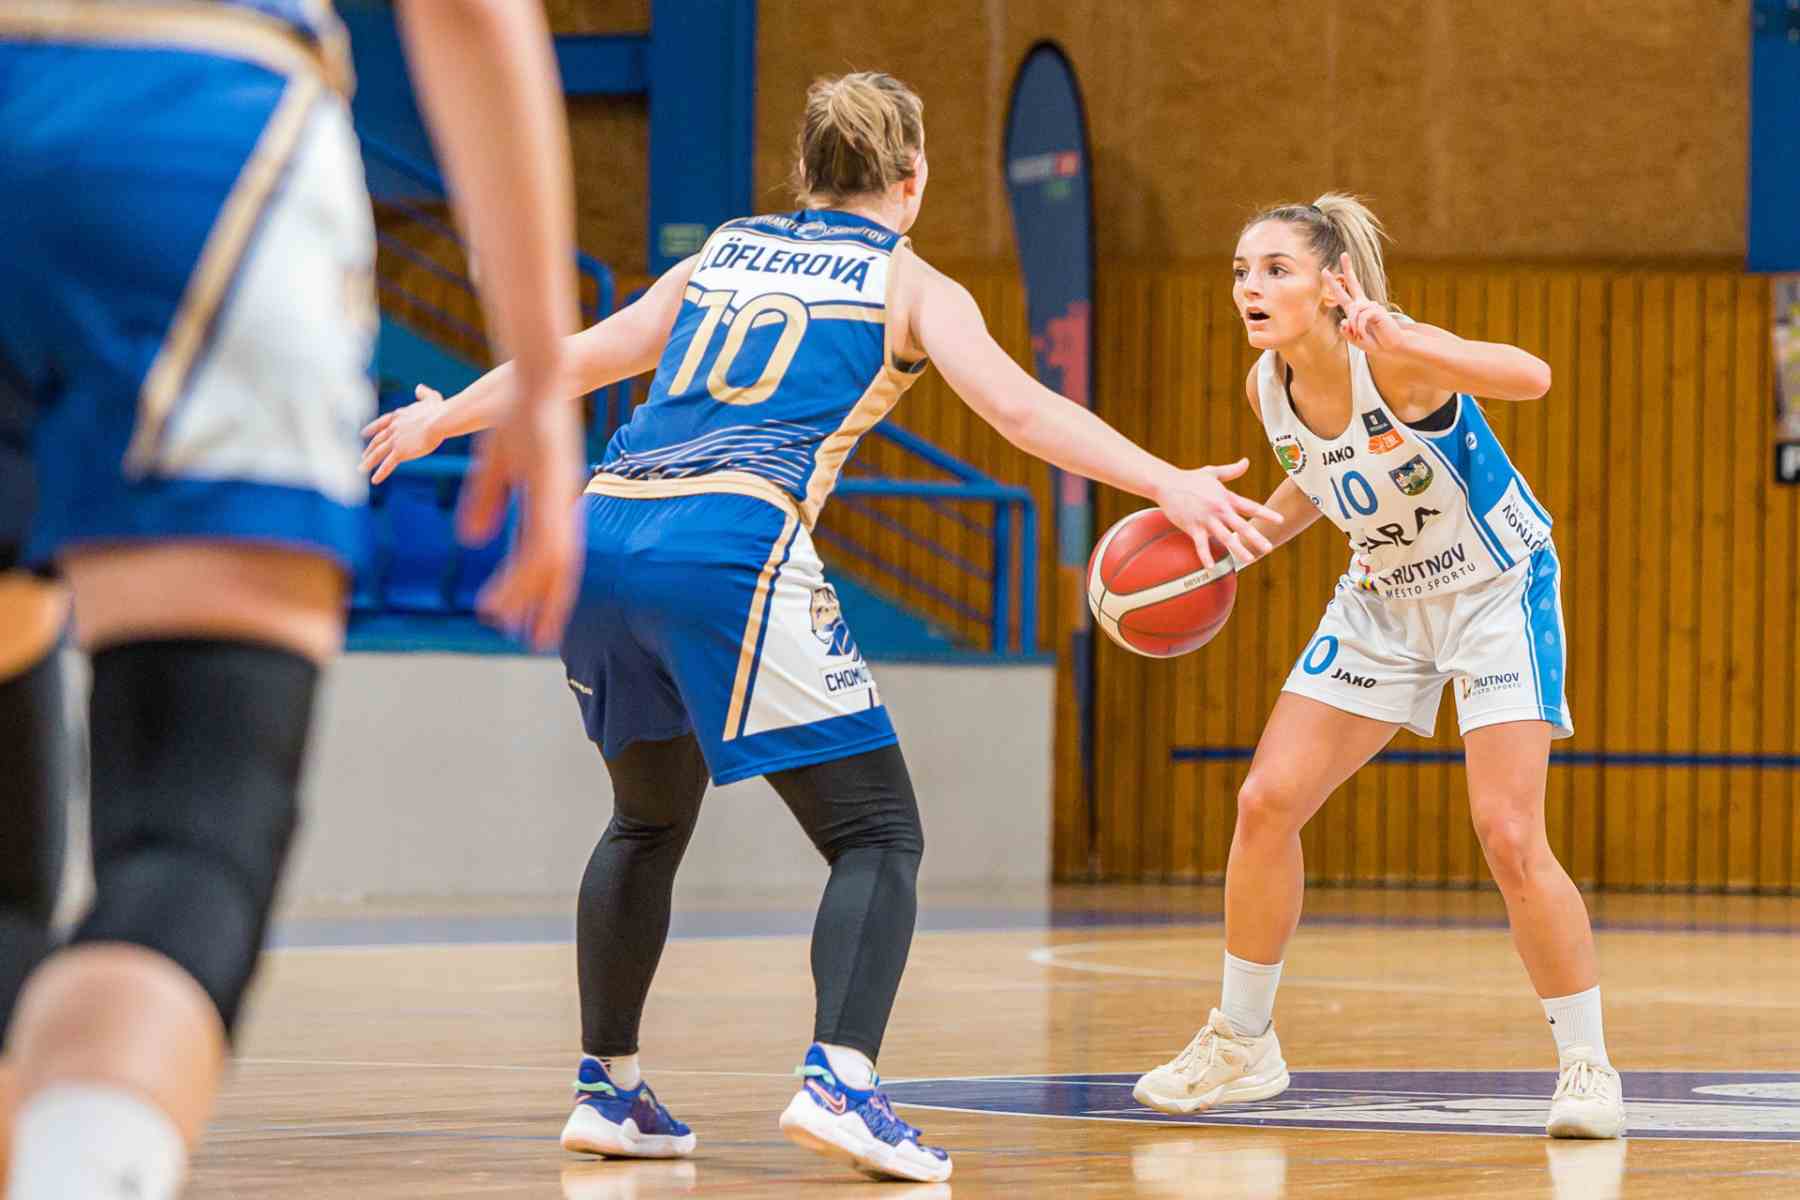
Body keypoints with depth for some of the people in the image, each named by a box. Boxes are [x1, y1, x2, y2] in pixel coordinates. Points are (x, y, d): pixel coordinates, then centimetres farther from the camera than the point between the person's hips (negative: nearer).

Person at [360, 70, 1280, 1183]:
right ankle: (839, 1079, -23)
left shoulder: (725, 253, 26)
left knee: (650, 819, 27)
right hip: (733, 548, -6)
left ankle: (609, 1089, 27)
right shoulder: (910, 284, 12)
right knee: (879, 836, -2)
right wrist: (1170, 486, -9)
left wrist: (442, 419, 48)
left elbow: (578, 357, 33)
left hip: (602, 537, 6)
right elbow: (1018, 405, -4)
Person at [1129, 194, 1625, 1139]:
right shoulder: (1268, 387, -10)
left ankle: (1586, 1063, -2)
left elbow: (1530, 378, -47)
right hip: (1380, 600, 6)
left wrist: (1398, 343, -61)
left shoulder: (1392, 357, -29)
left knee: (1508, 837, -17)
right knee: (1265, 802, -2)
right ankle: (1240, 1043, 13)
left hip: (1497, 591, -6)